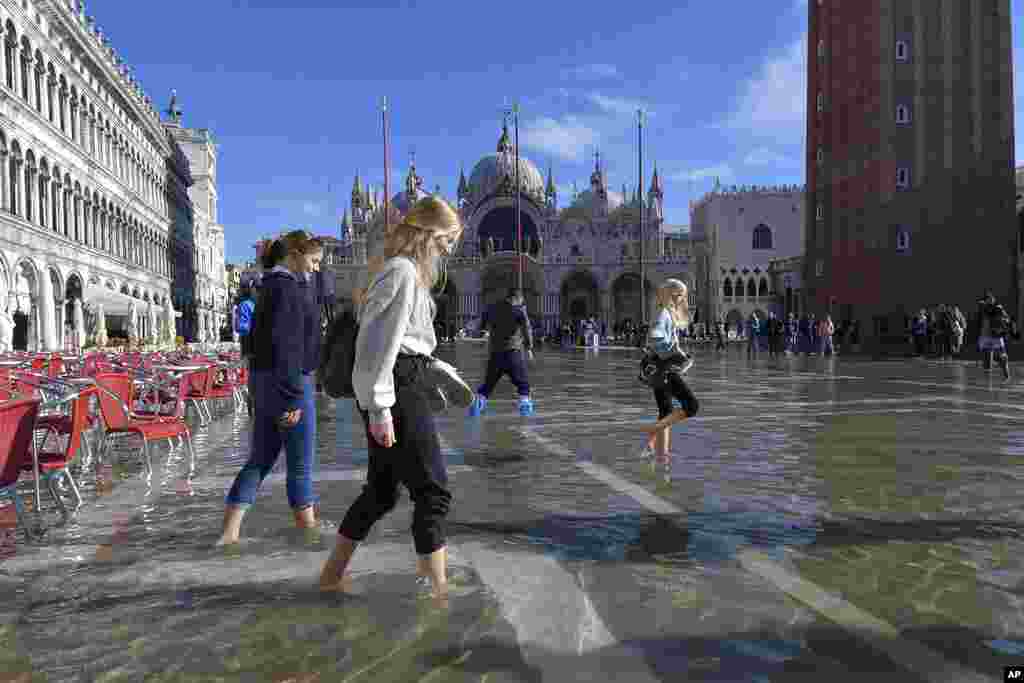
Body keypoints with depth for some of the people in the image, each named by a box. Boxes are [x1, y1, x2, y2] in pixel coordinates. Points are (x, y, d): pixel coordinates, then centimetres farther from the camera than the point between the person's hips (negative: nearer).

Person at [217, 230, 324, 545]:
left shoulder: (271, 286, 16)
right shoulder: (286, 287, -14)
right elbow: (286, 345, -22)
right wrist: (293, 397, -22)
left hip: (265, 382, 9)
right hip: (288, 383, -9)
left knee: (259, 460, 12)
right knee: (301, 464, 3)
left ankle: (229, 534, 13)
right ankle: (308, 527, 16)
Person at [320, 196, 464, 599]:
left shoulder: (404, 271, 19)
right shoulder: (403, 271, -12)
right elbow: (382, 342, -20)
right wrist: (380, 407, -22)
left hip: (394, 388, 10)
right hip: (396, 389, -10)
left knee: (381, 491, 17)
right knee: (433, 491, -2)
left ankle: (333, 575, 28)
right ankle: (438, 588, 7)